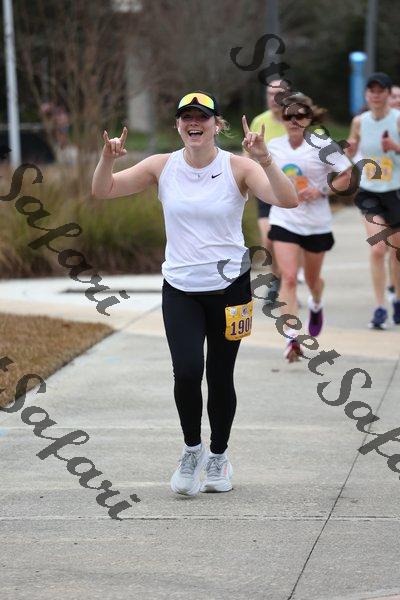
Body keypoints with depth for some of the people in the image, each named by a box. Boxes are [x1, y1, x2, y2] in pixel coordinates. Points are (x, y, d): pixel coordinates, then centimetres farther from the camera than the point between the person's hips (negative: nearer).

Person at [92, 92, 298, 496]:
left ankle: (218, 456, 29)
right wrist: (108, 159, -19)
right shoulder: (163, 166, -2)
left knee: (220, 376, 7)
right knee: (187, 371, -15)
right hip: (180, 289, 1)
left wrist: (264, 161, -35)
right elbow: (102, 191, 1)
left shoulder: (237, 167, -9)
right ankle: (192, 449, 9)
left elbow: (288, 201, -20)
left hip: (229, 285, -1)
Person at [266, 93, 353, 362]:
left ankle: (316, 306, 55)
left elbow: (348, 176, -7)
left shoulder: (322, 145, -11)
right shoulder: (273, 146, -1)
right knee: (288, 278, -15)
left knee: (312, 278, 18)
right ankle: (292, 338, -18)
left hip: (317, 224, -1)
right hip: (284, 221, 1)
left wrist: (321, 191, -18)